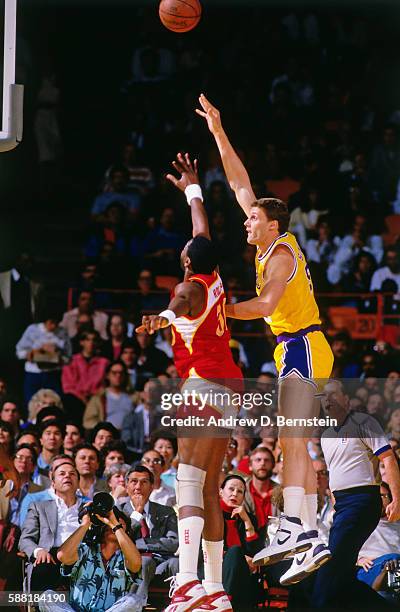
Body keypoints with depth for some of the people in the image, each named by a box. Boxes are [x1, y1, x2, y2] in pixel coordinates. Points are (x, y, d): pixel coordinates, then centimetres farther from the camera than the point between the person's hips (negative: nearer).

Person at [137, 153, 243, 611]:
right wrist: (192, 189, 43)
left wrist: (164, 317, -44)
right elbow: (203, 231, 30)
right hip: (228, 385, 9)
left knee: (189, 481, -21)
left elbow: (182, 304, -30)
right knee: (209, 490, 10)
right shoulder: (214, 280, 14)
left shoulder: (191, 287, -7)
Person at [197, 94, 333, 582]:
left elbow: (265, 304, -27)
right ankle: (311, 542, 3)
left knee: (290, 440, -22)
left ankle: (293, 527, -35)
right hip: (296, 350, 9)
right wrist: (218, 135, 19)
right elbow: (240, 185, 20)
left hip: (302, 347, -9)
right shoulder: (274, 245, 14)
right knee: (297, 446, 5)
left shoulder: (281, 254, -10)